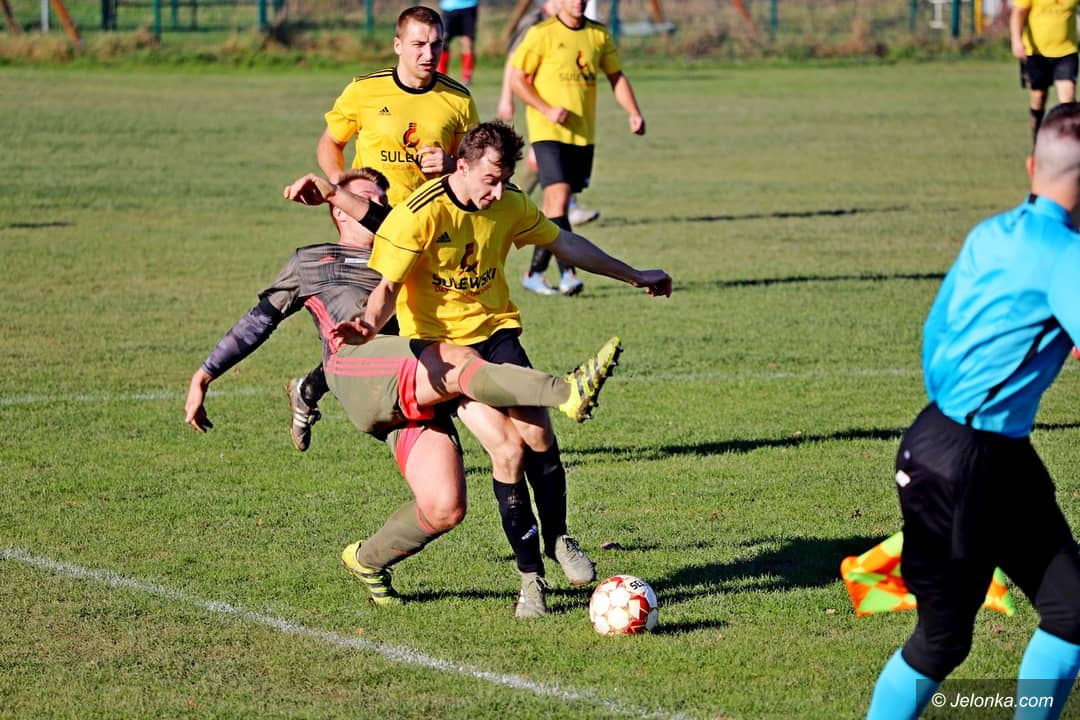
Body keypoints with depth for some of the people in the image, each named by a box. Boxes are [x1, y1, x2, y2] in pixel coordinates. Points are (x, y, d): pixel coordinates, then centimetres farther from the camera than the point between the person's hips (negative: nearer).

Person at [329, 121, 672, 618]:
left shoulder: (510, 206, 1)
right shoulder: (419, 215, -16)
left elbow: (563, 243, 15)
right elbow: (387, 285, -15)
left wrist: (633, 275, 21)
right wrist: (370, 325, -37)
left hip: (496, 331, 5)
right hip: (441, 344, -5)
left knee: (537, 436, -16)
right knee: (508, 450, -19)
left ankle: (557, 540, 11)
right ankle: (530, 575, -5)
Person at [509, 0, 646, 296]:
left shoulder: (599, 35, 10)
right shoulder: (541, 34, -5)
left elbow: (617, 77, 17)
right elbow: (517, 80, -4)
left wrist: (634, 113, 1)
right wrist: (547, 110, -16)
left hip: (584, 134, 5)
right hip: (548, 132, -5)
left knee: (554, 205, 9)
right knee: (559, 199, -17)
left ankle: (535, 272, 18)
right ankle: (568, 272, -18)